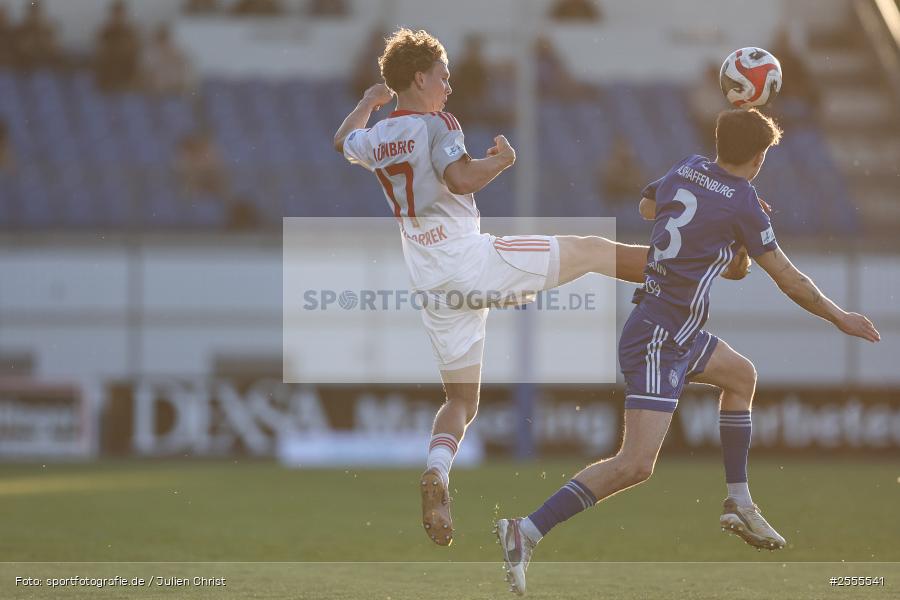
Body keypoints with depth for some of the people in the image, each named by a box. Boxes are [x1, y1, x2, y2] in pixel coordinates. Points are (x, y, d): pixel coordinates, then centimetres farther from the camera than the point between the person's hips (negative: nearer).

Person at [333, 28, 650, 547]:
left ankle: (436, 472, -15)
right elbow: (460, 178, -26)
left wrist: (370, 101, 52)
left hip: (435, 287, 6)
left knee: (462, 401, 12)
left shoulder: (376, 139, 13)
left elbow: (344, 141, 37)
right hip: (475, 261, -6)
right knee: (592, 250, 7)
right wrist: (502, 159, -9)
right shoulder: (437, 125, -7)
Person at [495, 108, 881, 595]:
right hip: (658, 339, -10)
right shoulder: (744, 205, -13)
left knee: (741, 376, 29)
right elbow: (790, 281, -6)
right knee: (636, 465, -16)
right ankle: (527, 532, -21)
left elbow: (647, 206, 29)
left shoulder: (687, 170, 7)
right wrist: (842, 319, 9)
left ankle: (739, 504, 32)